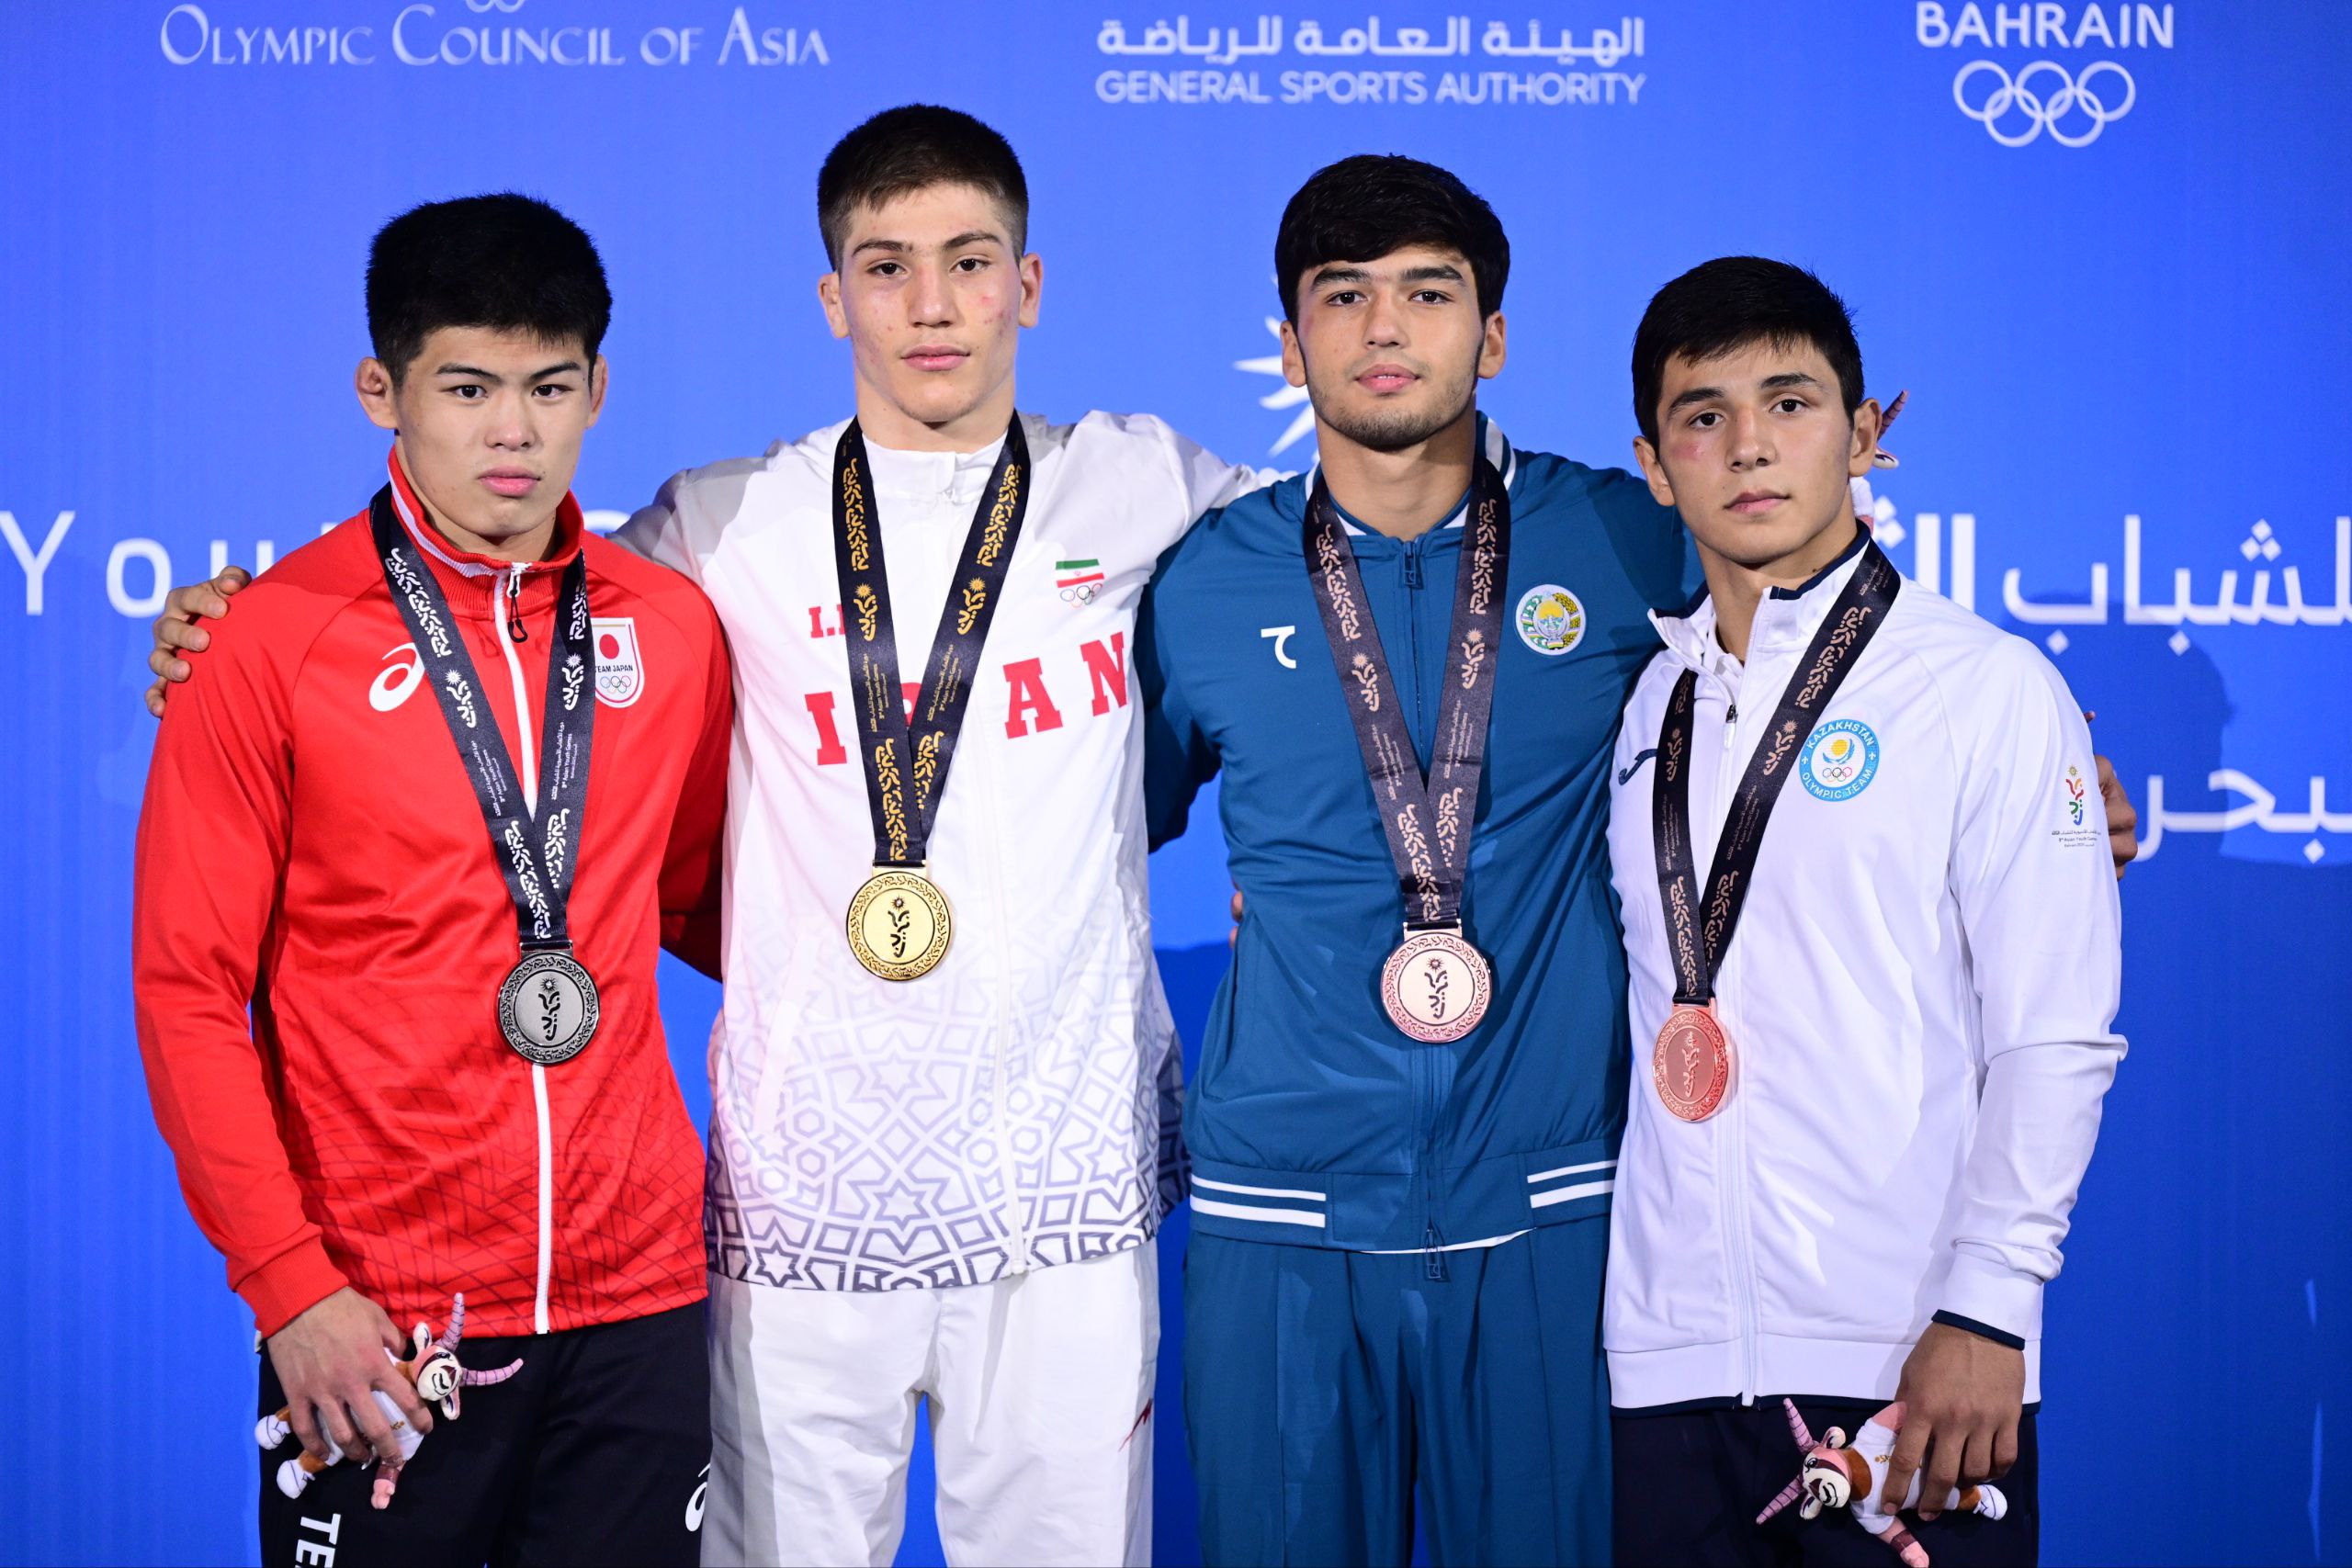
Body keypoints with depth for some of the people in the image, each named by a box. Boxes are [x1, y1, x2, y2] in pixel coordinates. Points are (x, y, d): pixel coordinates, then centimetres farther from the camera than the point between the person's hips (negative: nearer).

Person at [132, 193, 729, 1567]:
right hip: (374, 1324, -3)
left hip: (638, 1299, 3)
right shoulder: (272, 643, -5)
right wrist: (289, 1286, -10)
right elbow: (189, 990, -5)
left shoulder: (672, 628, 5)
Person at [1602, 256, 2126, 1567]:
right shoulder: (1646, 705, 12)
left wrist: (1987, 1313, -11)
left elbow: (2057, 1036, -5)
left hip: (1909, 1367, -4)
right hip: (1669, 1357, 4)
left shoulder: (1989, 688, -1)